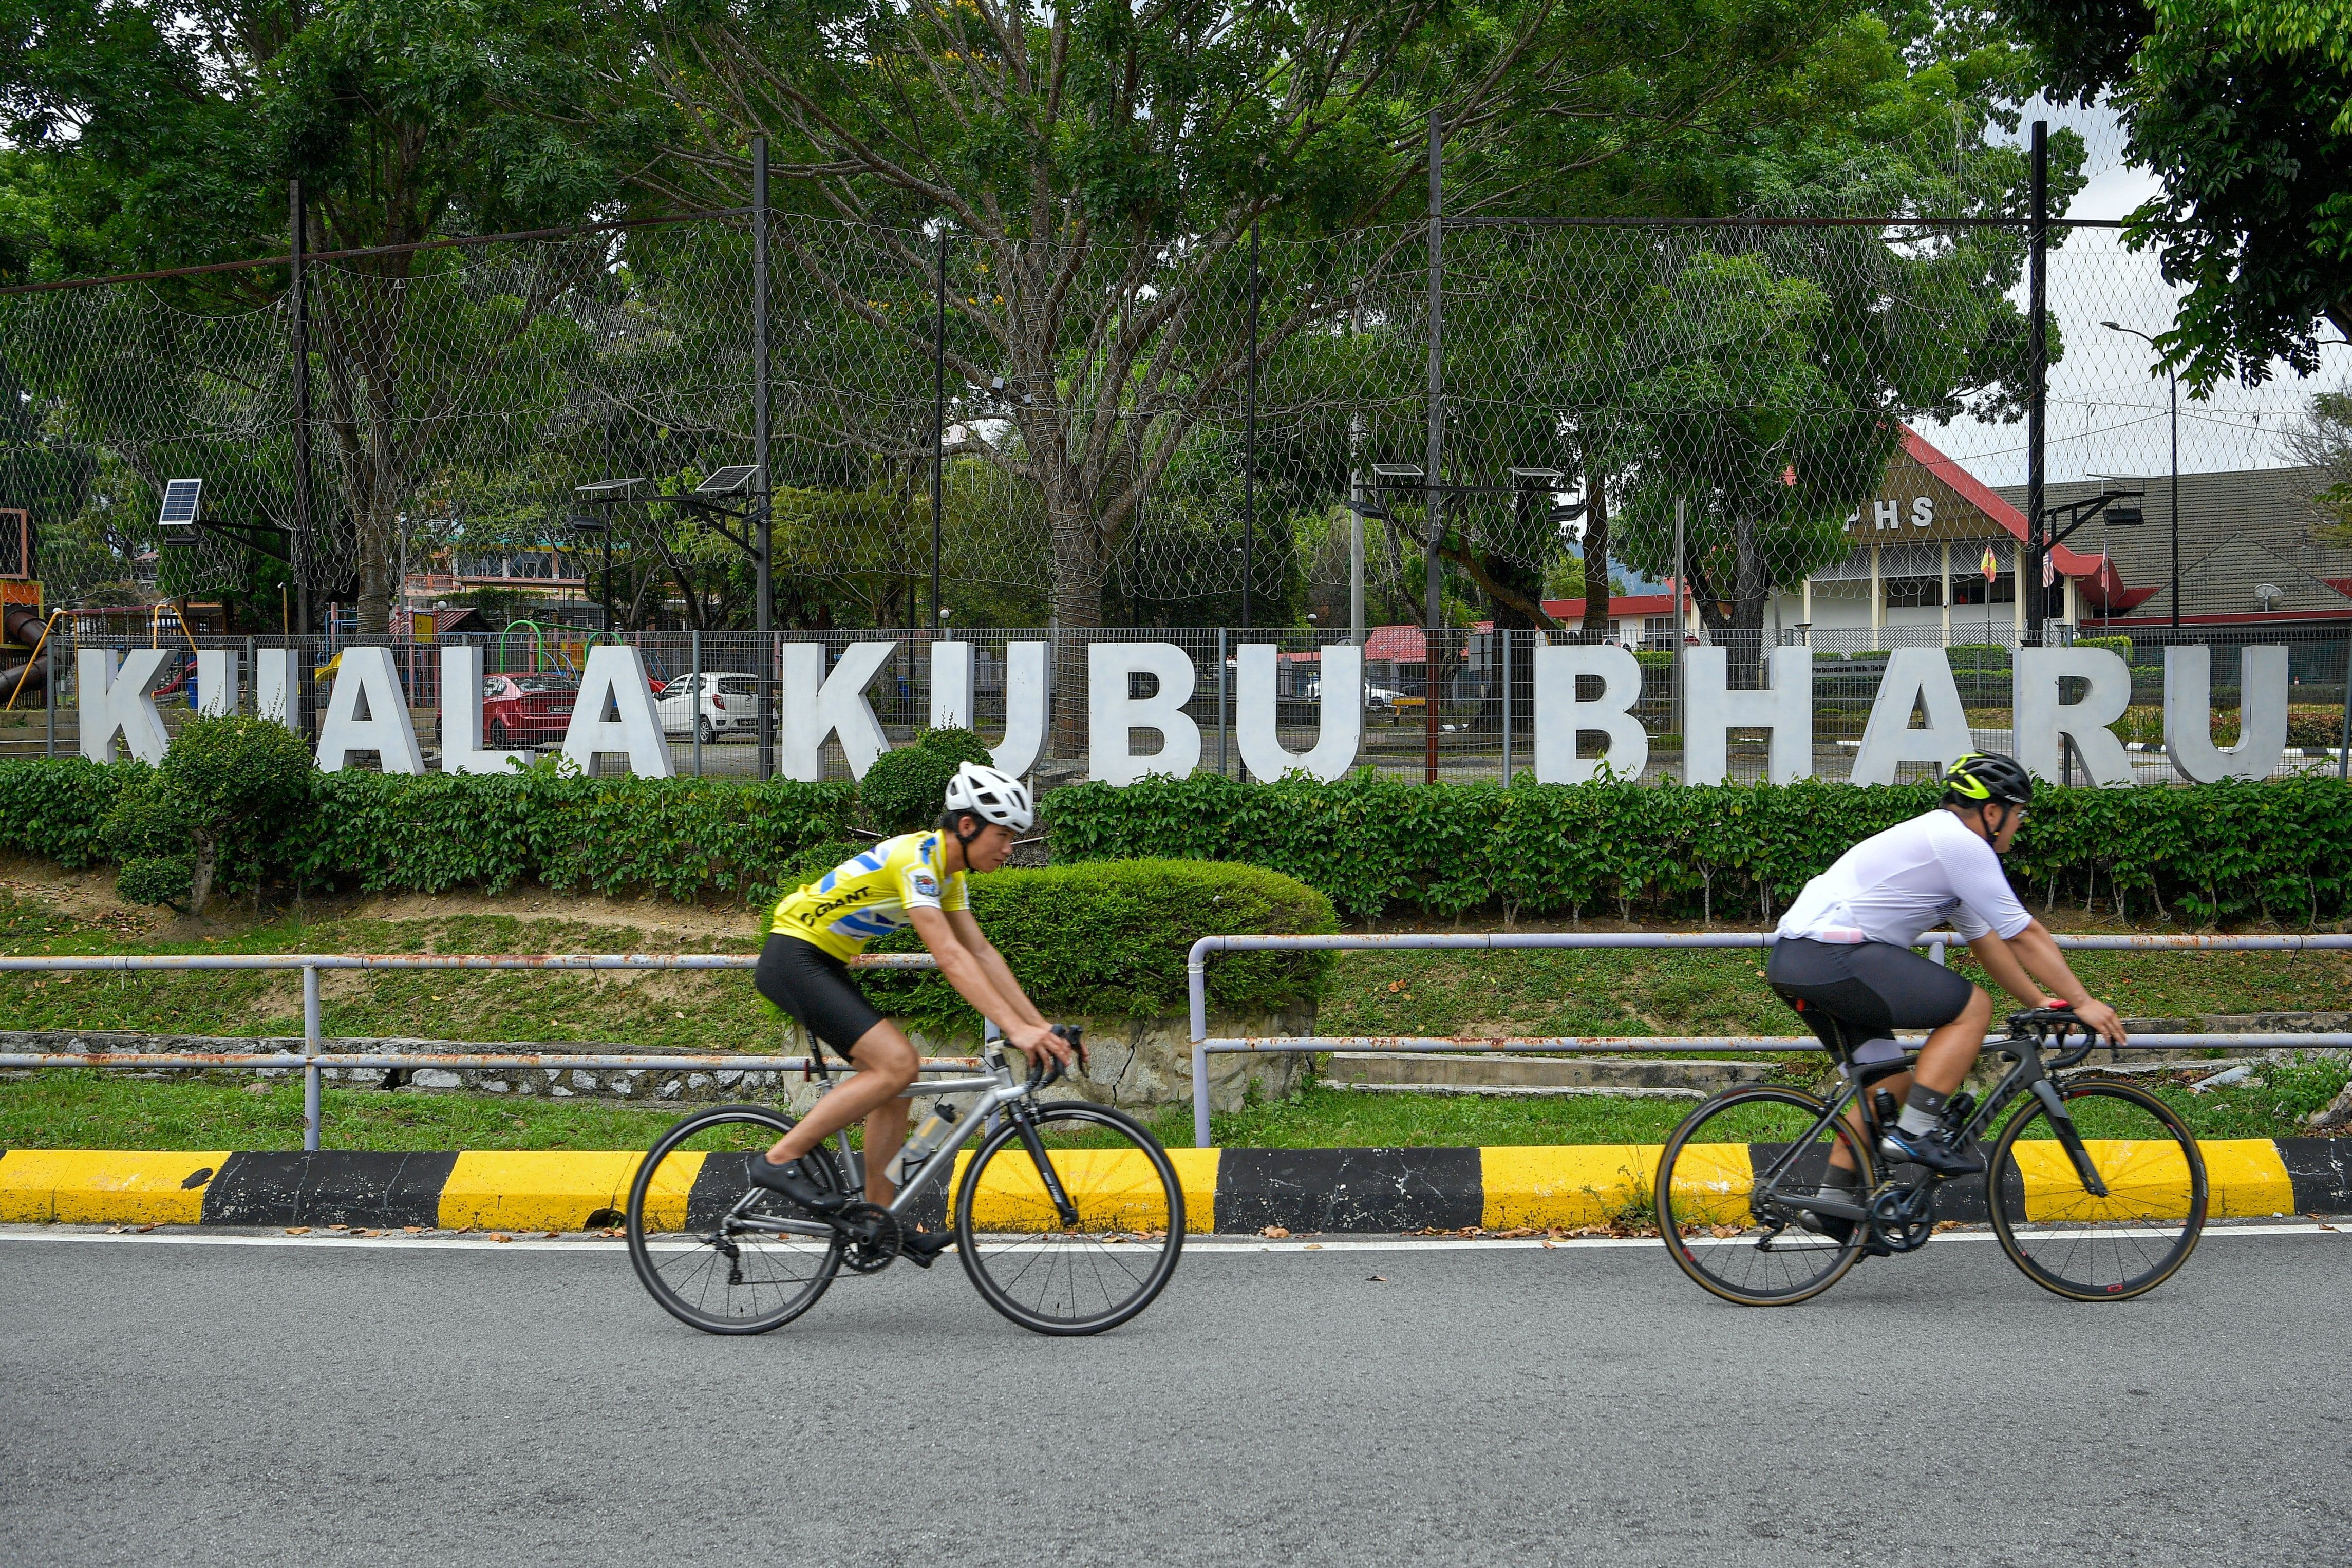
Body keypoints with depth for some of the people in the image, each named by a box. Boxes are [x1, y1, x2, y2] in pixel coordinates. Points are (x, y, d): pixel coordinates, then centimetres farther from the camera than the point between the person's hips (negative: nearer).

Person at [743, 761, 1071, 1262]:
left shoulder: (948, 869, 8)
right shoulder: (916, 857, -22)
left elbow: (981, 952, 7)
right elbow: (951, 957, -30)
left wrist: (1041, 1025, -1)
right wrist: (1015, 1029, -35)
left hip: (823, 966, 10)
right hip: (792, 958, -10)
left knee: (897, 1071, 6)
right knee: (896, 1064, -19)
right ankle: (780, 1160, -13)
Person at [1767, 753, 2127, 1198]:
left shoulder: (1943, 839, 23)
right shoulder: (1961, 844, -8)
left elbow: (1986, 939, 29)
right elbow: (2025, 935, -6)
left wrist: (2041, 1002, 28)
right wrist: (2082, 1002, 0)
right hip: (1832, 957, -11)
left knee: (1892, 1079, 18)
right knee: (1972, 1006, -7)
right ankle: (1916, 1133, -8)